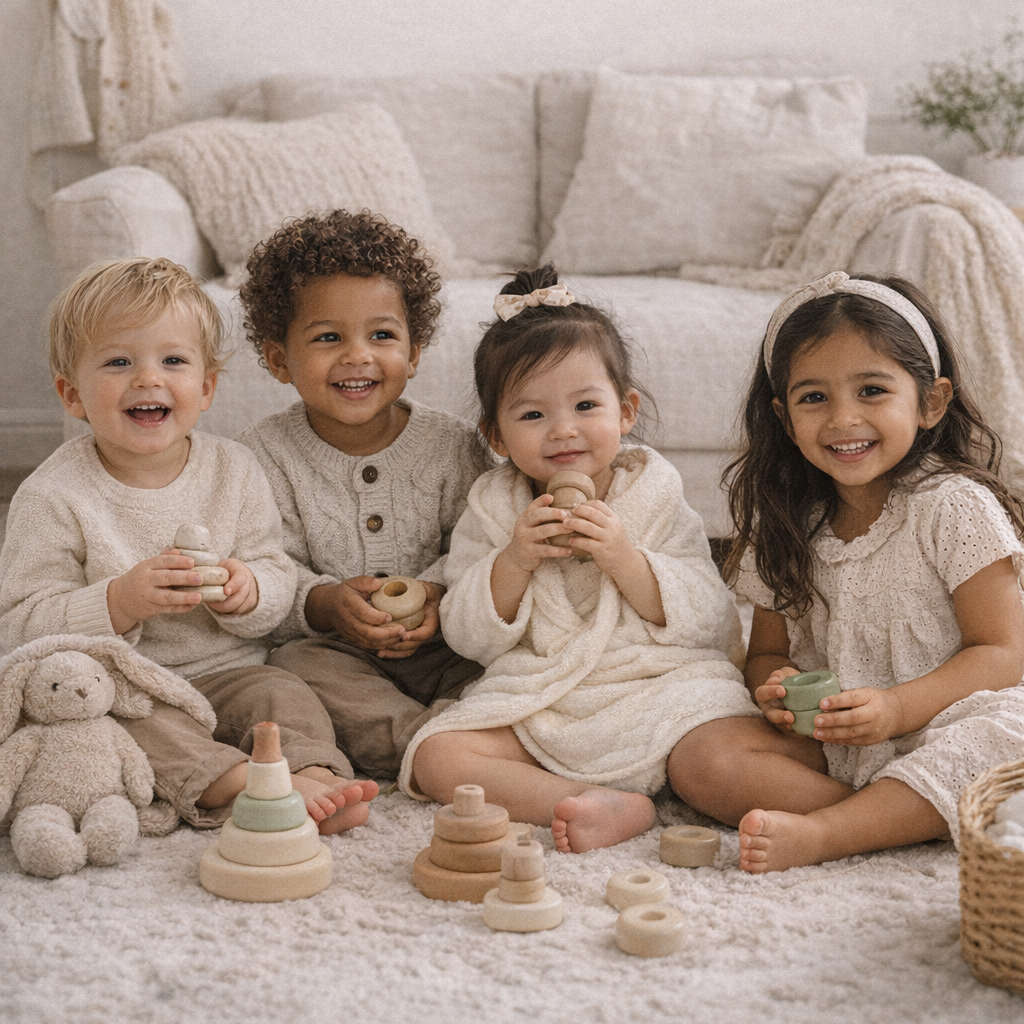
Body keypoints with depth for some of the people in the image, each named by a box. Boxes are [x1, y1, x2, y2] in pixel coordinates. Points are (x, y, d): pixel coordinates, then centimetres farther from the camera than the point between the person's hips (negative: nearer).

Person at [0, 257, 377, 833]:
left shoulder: (235, 472, 2)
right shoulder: (54, 497, -9)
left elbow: (280, 584, 5)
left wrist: (247, 592, -20)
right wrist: (121, 601, -28)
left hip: (225, 674, 4)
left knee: (287, 696, -23)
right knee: (139, 723, -33)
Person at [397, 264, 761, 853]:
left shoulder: (657, 499, 1)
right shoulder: (493, 511, 5)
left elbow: (707, 622, -6)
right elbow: (470, 637, 1)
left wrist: (624, 560, -20)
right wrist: (513, 561, -16)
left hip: (657, 690, -1)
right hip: (533, 704, 2)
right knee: (437, 758, -22)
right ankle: (609, 805, -32)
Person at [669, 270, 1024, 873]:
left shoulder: (954, 506, -8)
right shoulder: (784, 527, 7)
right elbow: (768, 650, 15)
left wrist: (897, 708, -26)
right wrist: (776, 689, -11)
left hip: (938, 733, -4)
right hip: (824, 744, 4)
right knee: (702, 760, -20)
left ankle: (819, 834, -34)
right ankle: (896, 820, -25)